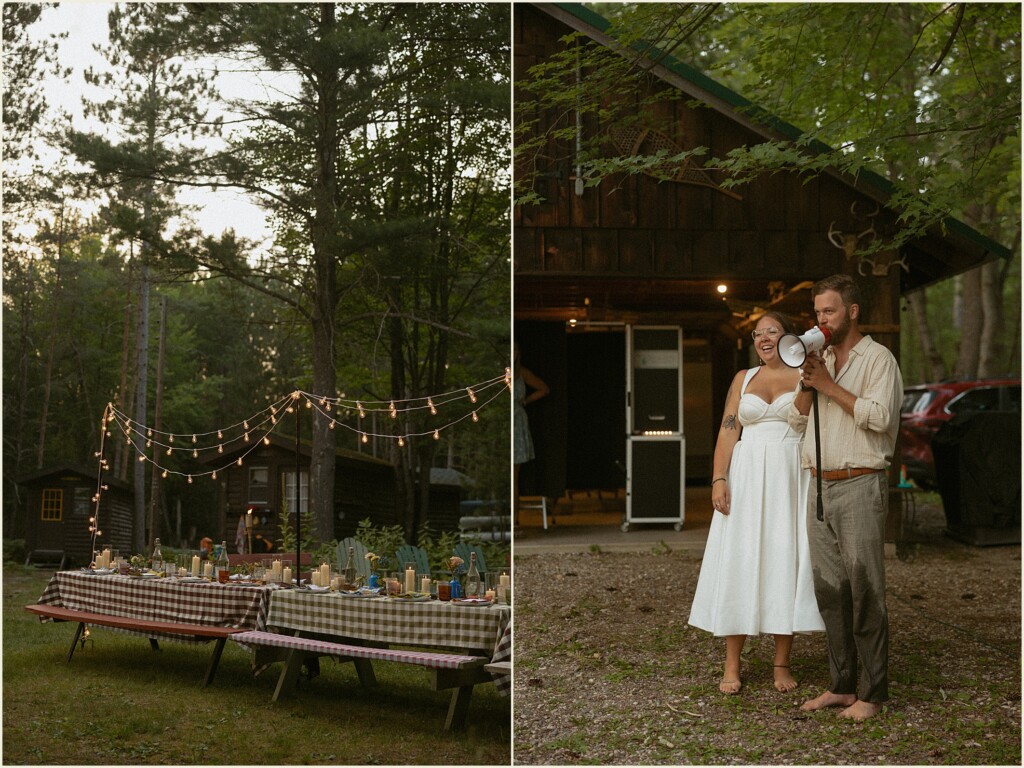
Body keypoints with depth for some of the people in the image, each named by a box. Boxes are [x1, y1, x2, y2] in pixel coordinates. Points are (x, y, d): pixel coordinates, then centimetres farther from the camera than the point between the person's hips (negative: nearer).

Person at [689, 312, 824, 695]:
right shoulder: (743, 379, 13)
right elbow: (727, 432, 5)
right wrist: (719, 479, -5)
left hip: (792, 478, -2)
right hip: (748, 479, 2)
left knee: (785, 562, -1)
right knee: (740, 564, 0)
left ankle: (782, 664, 9)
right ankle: (732, 665, 6)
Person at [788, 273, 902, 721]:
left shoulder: (877, 358, -2)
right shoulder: (820, 361, 19)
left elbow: (880, 417, -16)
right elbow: (797, 421, 15)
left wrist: (828, 385, -11)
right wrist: (808, 383, -2)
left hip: (860, 485, -7)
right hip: (820, 484, 7)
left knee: (864, 588, -7)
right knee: (829, 588, 8)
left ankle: (871, 693, -2)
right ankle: (841, 685, 15)